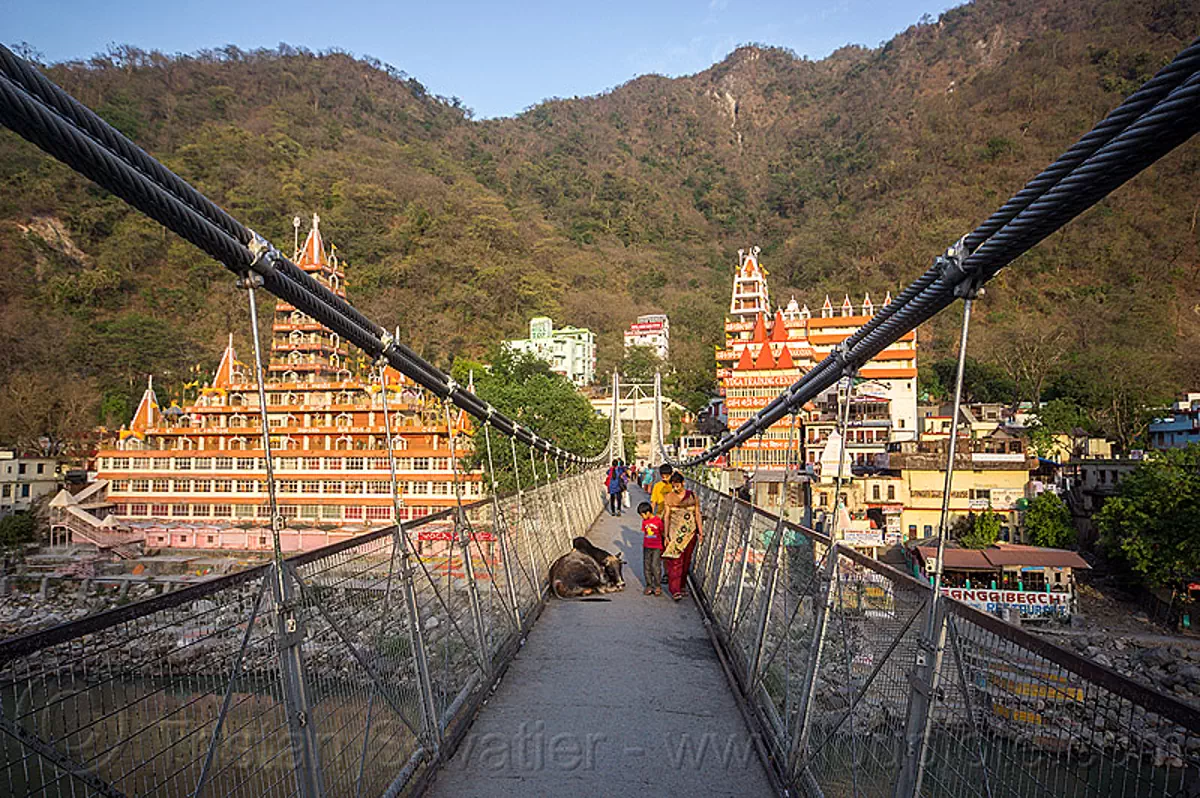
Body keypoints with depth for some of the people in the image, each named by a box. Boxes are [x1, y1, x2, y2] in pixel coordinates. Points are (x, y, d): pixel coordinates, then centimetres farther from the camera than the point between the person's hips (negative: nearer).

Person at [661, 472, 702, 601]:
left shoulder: (692, 496, 4)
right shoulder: (669, 497, 0)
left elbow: (697, 514, 7)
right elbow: (666, 516, 0)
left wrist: (700, 532, 4)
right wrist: (666, 535, -3)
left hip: (690, 532, 2)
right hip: (675, 532, -2)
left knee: (686, 560, 9)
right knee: (675, 560, -10)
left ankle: (681, 585, 25)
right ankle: (675, 590, -13)